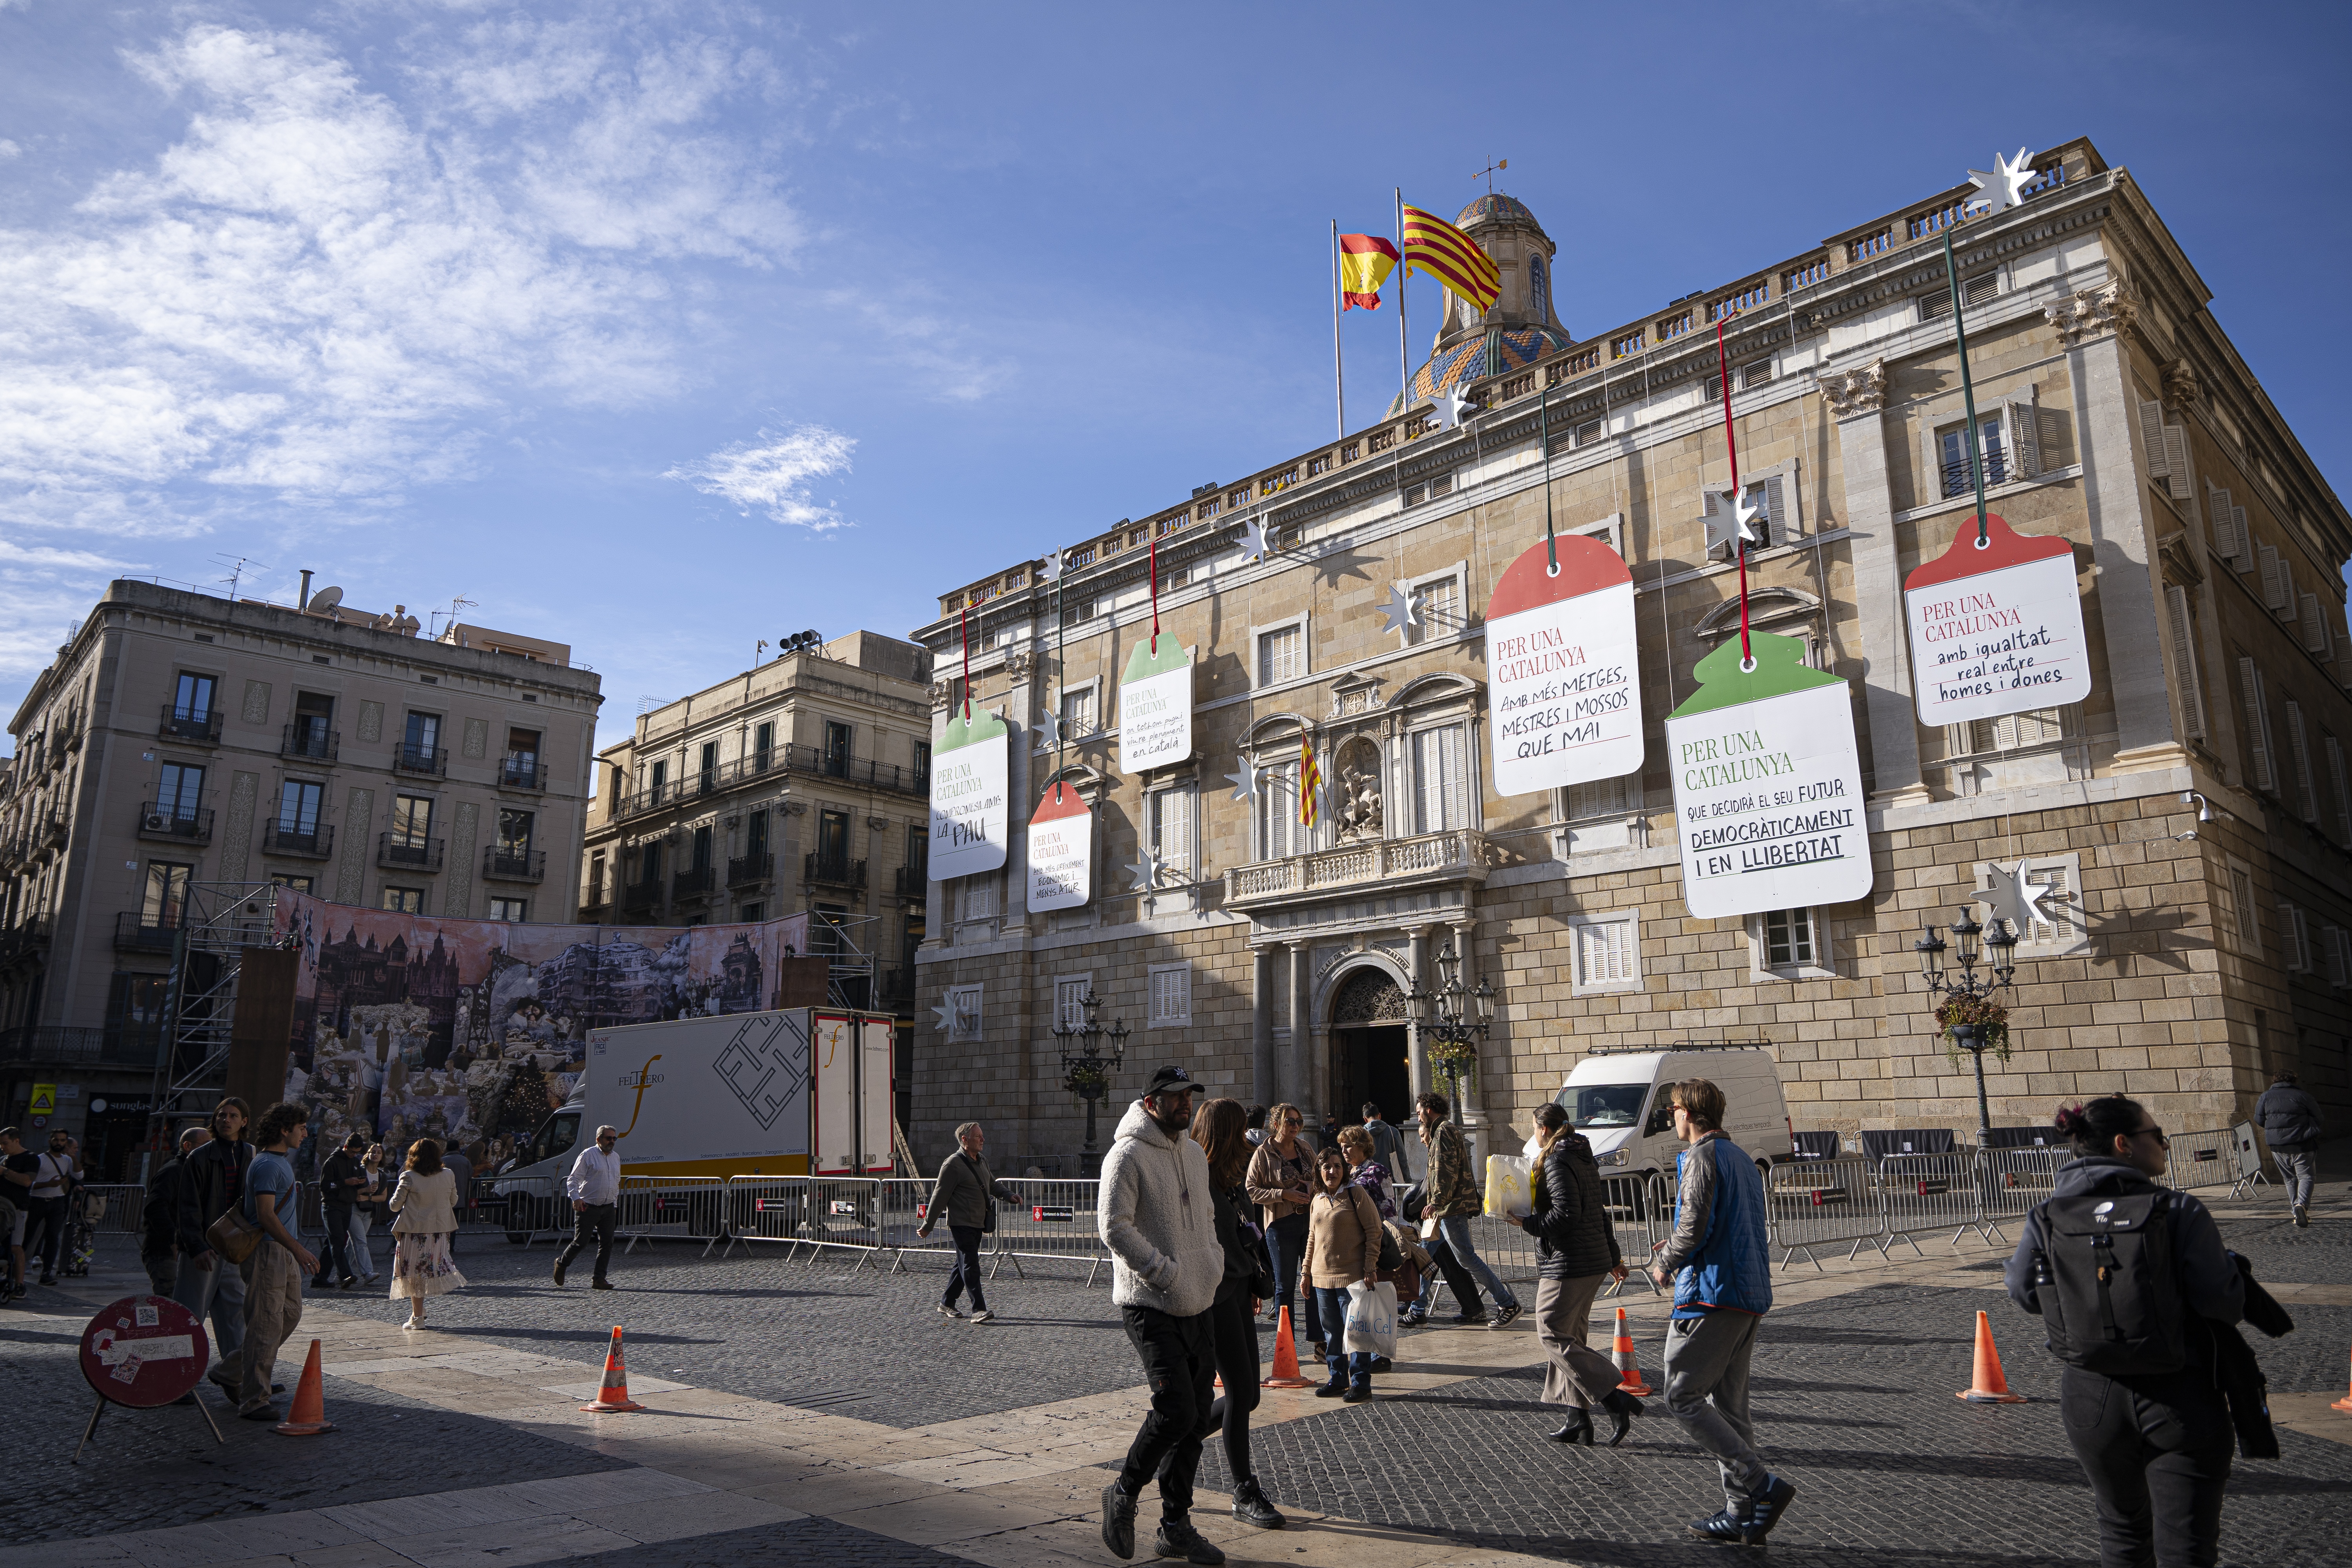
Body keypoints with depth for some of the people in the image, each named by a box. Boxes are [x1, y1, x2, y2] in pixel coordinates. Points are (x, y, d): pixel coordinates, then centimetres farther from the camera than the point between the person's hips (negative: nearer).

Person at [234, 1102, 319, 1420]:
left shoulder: (283, 1159, 15)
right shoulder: (267, 1165, -16)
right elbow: (266, 1215, -23)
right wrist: (297, 1249, -28)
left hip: (284, 1250, 10)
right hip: (266, 1249, -10)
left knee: (291, 1314, 14)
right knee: (267, 1325, -8)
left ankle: (236, 1370, 27)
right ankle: (253, 1400, -4)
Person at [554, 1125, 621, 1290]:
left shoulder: (616, 1157, 14)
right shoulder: (588, 1155, -6)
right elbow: (573, 1179, -8)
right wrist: (576, 1198, -22)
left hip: (608, 1208, 6)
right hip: (588, 1207, -6)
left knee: (607, 1242, -2)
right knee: (581, 1241, -3)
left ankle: (599, 1279, 2)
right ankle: (562, 1263, 25)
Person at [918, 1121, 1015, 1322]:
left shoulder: (982, 1162, 14)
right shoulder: (953, 1164, -13)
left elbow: (994, 1185, 23)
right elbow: (939, 1197, -12)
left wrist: (1009, 1195, 2)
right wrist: (927, 1226, -10)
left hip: (978, 1223, 9)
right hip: (961, 1223, -9)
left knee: (964, 1264, 14)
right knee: (970, 1265, -10)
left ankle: (947, 1304, 26)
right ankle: (979, 1309, -10)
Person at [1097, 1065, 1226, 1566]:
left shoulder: (1195, 1155, 13)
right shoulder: (1128, 1155, -12)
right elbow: (1114, 1227, -18)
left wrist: (1214, 1264, 8)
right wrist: (1167, 1272, -19)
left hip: (1197, 1305, 8)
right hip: (1150, 1306, -8)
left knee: (1196, 1419, 10)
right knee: (1176, 1411, -14)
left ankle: (1176, 1527, 22)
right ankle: (1123, 1494, 11)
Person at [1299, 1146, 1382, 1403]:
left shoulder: (1356, 1194, -6)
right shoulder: (1317, 1201, 13)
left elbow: (1374, 1231, -8)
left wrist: (1370, 1267, -13)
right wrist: (1306, 1270, 18)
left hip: (1352, 1276, -6)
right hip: (1323, 1278, 6)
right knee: (1332, 1332, 11)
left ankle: (1361, 1384, 5)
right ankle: (1338, 1379, 22)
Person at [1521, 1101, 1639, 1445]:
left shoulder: (1556, 1162, -15)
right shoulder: (1584, 1159, 15)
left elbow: (1566, 1214, -24)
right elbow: (1600, 1213, 22)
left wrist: (1526, 1223, -13)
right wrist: (1613, 1257, 29)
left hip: (1566, 1266, -10)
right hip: (1594, 1263, 10)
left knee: (1553, 1336, -5)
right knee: (1572, 1336, 13)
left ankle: (1616, 1399, -11)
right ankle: (1578, 1419, 13)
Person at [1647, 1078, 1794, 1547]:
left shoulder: (1702, 1157, -11)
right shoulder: (1742, 1160, 19)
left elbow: (1695, 1227, -20)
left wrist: (1666, 1264, -3)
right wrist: (1680, 1251, 22)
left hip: (1712, 1294, -10)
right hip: (1752, 1294, 10)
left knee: (1683, 1397, -5)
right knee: (1729, 1405, 12)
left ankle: (1762, 1485, -12)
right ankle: (1741, 1514, 12)